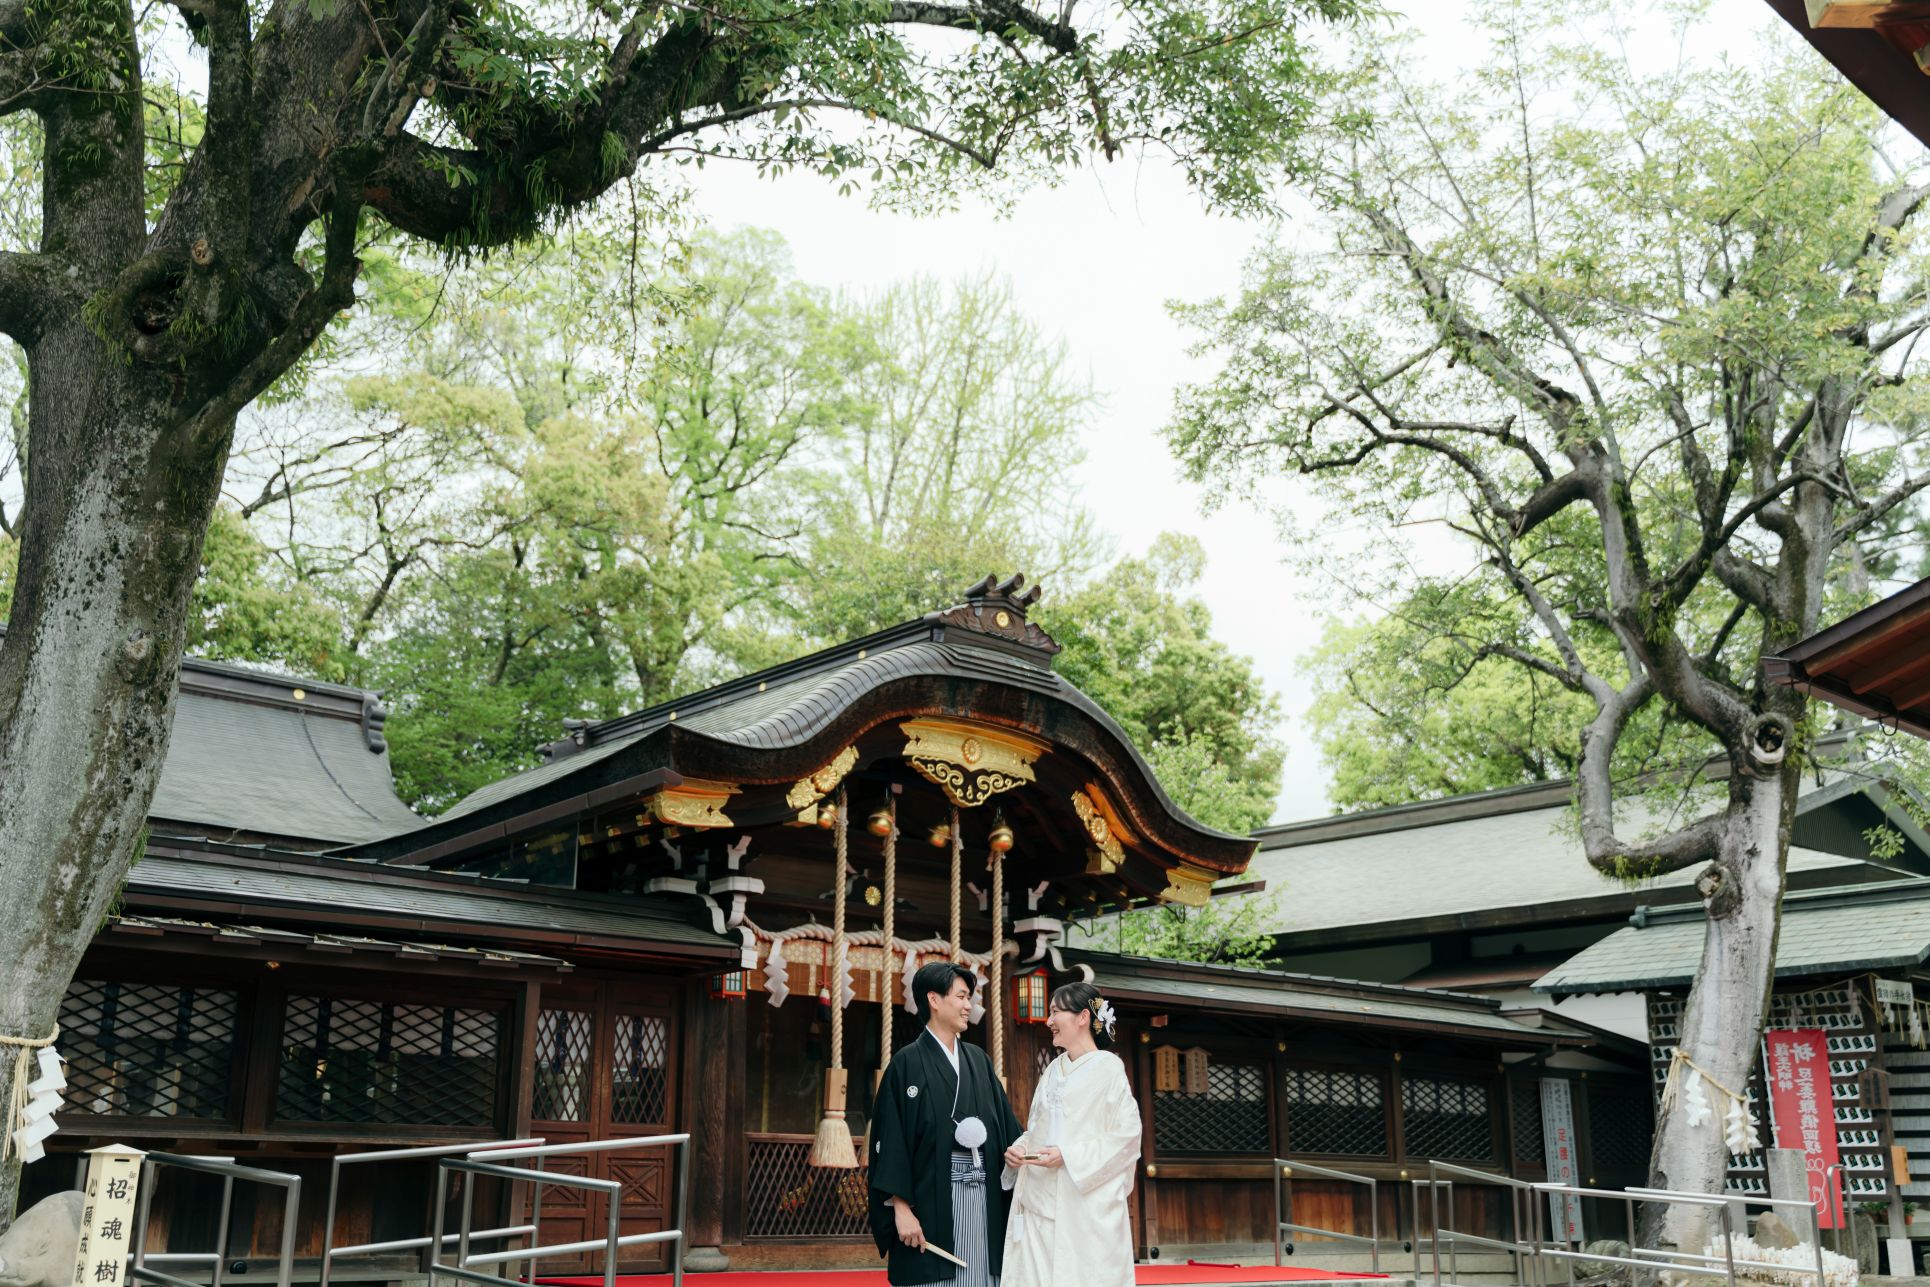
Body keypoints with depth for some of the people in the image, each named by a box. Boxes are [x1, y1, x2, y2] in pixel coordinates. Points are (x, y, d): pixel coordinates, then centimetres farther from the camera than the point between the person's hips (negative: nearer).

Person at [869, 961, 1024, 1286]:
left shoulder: (978, 1060, 14)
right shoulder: (908, 1063, -3)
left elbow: (1005, 1122, 12)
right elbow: (891, 1140, -7)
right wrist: (901, 1207, -13)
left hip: (983, 1198, 5)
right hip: (932, 1202, -5)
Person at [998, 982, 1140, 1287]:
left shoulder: (1107, 1066, -6)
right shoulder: (1054, 1070, 14)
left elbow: (1128, 1134, -11)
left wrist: (1069, 1155, -18)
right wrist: (1019, 1148, -1)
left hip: (1087, 1205, -6)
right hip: (1040, 1201, 6)